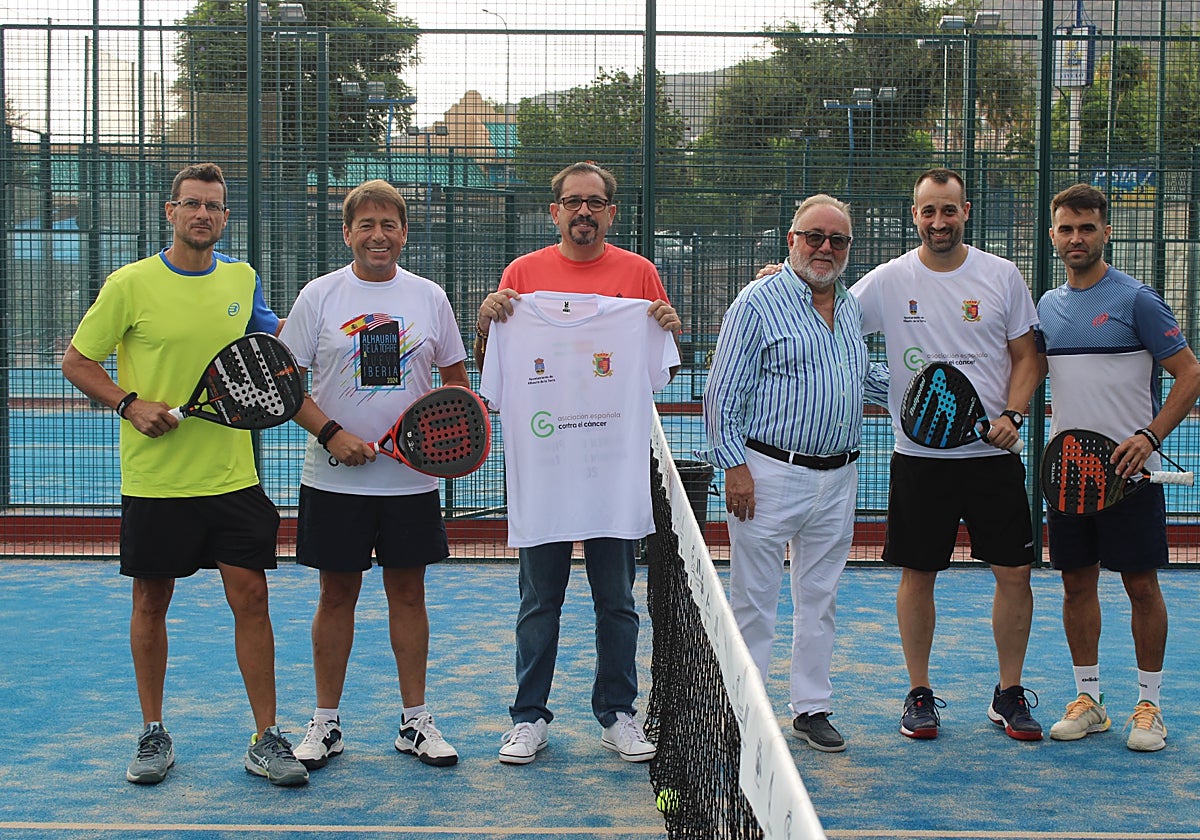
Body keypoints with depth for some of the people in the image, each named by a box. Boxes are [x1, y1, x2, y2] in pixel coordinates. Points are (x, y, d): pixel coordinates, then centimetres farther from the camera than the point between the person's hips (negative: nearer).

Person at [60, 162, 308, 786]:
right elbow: (76, 361, 0)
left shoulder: (243, 279, 6)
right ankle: (153, 735, 23)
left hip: (232, 475, 3)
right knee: (150, 604, 8)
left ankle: (265, 740, 8)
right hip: (153, 478, -2)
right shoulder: (131, 284, -6)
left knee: (250, 597, -1)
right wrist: (129, 403, -13)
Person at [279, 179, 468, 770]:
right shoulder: (319, 296, 0)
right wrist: (331, 433, -15)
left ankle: (415, 721, 16)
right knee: (337, 595, 5)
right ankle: (326, 723, 16)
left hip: (413, 478, 2)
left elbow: (455, 379, 13)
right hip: (335, 479, -1)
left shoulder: (429, 296, 6)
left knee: (408, 592, 7)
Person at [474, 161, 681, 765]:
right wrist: (487, 319, -9)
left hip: (616, 462, 0)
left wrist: (669, 328, -9)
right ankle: (529, 718, 15)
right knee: (540, 598, 5)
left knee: (616, 599, 7)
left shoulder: (638, 273, 6)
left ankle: (617, 715, 19)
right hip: (540, 460, 0)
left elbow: (663, 369, 11)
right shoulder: (523, 273, 6)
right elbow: (489, 369, 9)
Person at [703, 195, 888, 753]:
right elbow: (722, 393, -8)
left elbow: (867, 379, 29)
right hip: (770, 472, -6)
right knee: (755, 601, 0)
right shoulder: (759, 302, -6)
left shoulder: (852, 308, 14)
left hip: (838, 477, 6)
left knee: (819, 599, 12)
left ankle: (811, 708, 22)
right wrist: (734, 465, -13)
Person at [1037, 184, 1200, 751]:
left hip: (1128, 471, -5)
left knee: (1141, 585, 1)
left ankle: (1148, 705, 12)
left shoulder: (1136, 300, -7)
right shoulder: (1047, 306, 10)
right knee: (1077, 583, 9)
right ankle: (1087, 699, 19)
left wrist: (1148, 436, -18)